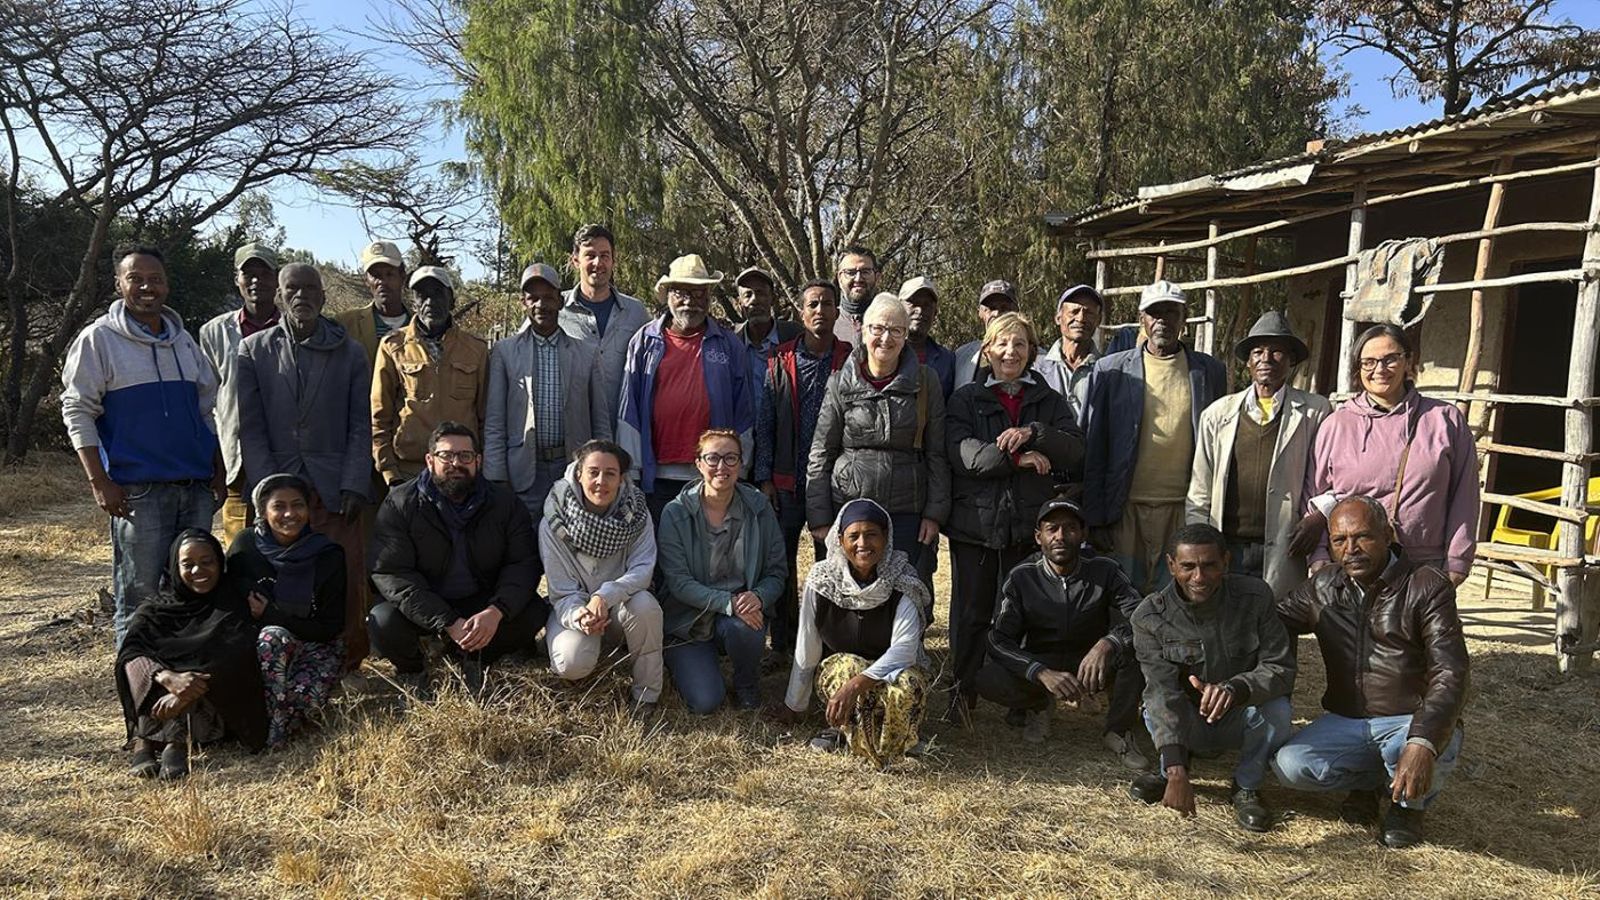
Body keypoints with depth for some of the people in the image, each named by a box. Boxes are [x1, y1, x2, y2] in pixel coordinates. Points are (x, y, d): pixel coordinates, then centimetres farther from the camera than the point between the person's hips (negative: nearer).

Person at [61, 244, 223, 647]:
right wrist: (99, 481, -11)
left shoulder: (183, 340, 14)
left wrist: (219, 471, 12)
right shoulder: (99, 339, -1)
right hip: (138, 489, -5)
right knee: (140, 597, -2)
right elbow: (77, 411, -4)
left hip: (196, 486, 5)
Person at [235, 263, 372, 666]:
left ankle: (348, 661, 10)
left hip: (335, 491, 0)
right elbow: (250, 428, 4)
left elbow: (361, 426, 5)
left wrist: (354, 487, -5)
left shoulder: (350, 354, 8)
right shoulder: (253, 350, 8)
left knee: (347, 583, -2)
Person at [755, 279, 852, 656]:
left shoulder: (850, 361, 3)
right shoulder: (780, 361, 5)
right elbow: (764, 423, 5)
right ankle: (783, 645, 17)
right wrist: (764, 479, -1)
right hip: (787, 483, 1)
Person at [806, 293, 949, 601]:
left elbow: (937, 454, 5)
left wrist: (935, 512, -1)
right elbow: (820, 455, 3)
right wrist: (819, 518, -1)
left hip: (907, 515, 0)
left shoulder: (925, 382, 3)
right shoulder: (841, 383, 2)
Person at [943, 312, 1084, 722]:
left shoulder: (1049, 400, 11)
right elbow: (962, 454, -12)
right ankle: (962, 693, 19)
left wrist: (1034, 433, -19)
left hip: (1029, 524, 2)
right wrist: (1018, 457, -18)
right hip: (975, 521, -1)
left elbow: (1076, 452, -3)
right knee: (971, 613, 5)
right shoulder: (966, 398, 4)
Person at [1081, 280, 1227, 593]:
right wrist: (1095, 517, -2)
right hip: (1126, 508, -1)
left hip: (1184, 509, 1)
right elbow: (1094, 449, 3)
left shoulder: (1210, 372, 8)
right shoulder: (1110, 370, 4)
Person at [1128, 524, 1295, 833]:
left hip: (1241, 718, 1)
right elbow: (1162, 691, -29)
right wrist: (1176, 770, -41)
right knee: (1155, 710, -33)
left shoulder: (1255, 596, -16)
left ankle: (1247, 786, -2)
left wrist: (1235, 688, -43)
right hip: (1187, 724, -1)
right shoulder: (1150, 617, -20)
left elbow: (1281, 668, -20)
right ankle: (1167, 770, 3)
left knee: (1276, 710, -32)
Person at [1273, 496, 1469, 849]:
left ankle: (1409, 803, 3)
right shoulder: (1323, 589, 4)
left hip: (1413, 721, -3)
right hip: (1346, 722, 3)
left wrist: (1422, 743, -37)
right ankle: (1370, 780, 12)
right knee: (1288, 764, -22)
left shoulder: (1427, 588, -11)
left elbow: (1450, 675, -21)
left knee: (1428, 752, -37)